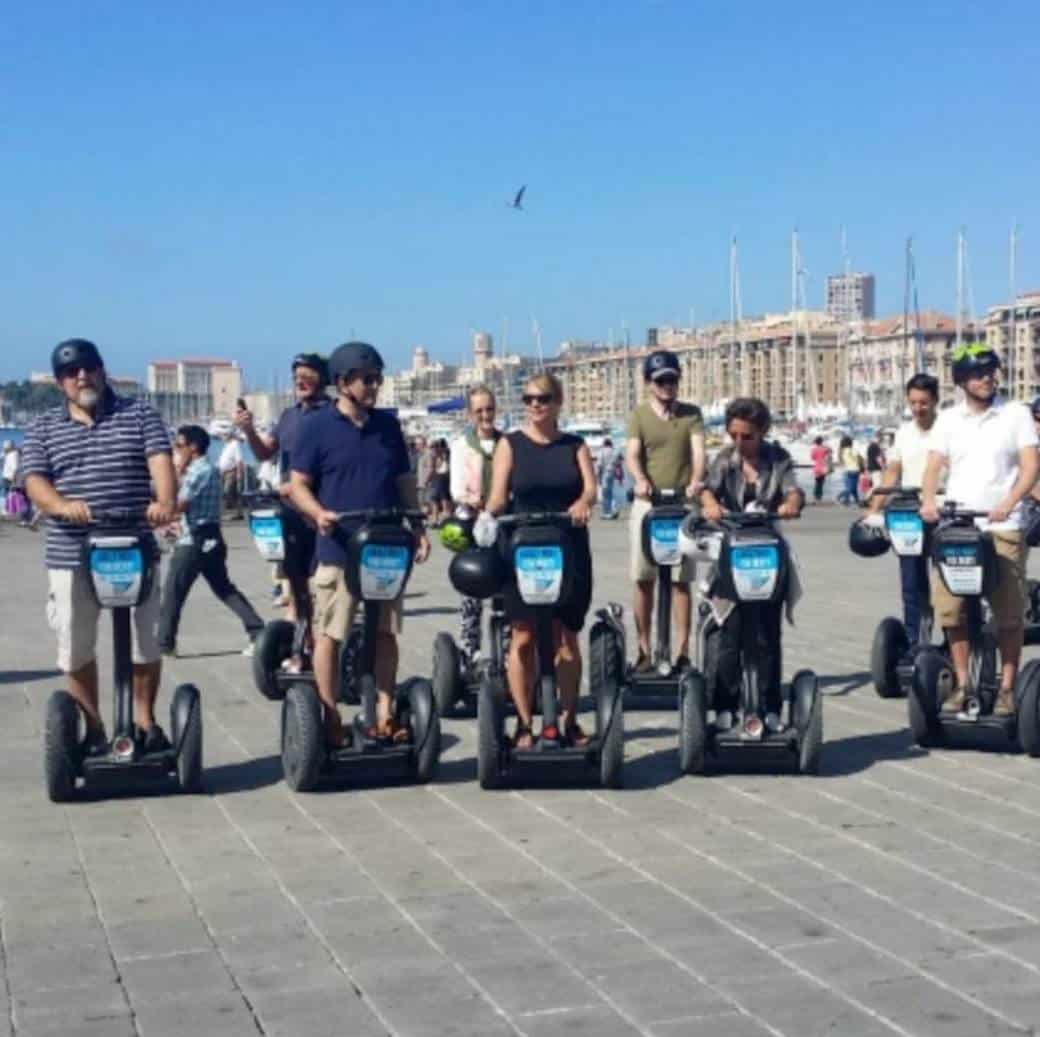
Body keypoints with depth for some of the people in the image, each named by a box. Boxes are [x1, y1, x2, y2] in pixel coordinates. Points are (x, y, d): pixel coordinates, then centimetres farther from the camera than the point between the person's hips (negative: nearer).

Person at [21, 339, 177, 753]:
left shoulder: (139, 414, 7)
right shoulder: (44, 427, 10)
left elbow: (160, 461, -7)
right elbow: (34, 481, -1)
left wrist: (165, 501, -29)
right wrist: (62, 506, -24)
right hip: (70, 557, 1)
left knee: (147, 642, 6)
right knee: (75, 649, 6)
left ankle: (144, 720, 25)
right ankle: (93, 731, 20)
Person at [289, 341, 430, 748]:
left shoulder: (388, 424, 11)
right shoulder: (316, 427, -3)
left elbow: (404, 481, 16)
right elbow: (299, 484, -2)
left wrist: (418, 528, 9)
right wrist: (319, 513, -20)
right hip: (338, 549, -4)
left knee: (385, 633, 8)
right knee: (329, 635, 0)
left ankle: (384, 715, 17)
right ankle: (332, 721, 9)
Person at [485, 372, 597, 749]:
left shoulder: (575, 446, 8)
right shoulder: (510, 445, 5)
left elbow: (590, 486, -7)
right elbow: (499, 496, -2)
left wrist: (583, 502, -28)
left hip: (569, 550, 1)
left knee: (566, 637, 7)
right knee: (524, 637, -2)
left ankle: (569, 720, 17)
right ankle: (524, 724, 7)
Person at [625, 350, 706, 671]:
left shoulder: (691, 414, 9)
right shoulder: (639, 415, 6)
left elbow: (698, 450, -6)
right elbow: (632, 454, -7)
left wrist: (695, 481, -26)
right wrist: (640, 480, -29)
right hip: (647, 503, 0)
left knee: (681, 581, 1)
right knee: (643, 581, 2)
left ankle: (683, 651, 3)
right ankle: (644, 651, 9)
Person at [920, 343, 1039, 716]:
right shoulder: (948, 420, 11)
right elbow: (933, 466, 6)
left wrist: (1009, 503, -19)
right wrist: (928, 502, -14)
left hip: (1002, 528, -2)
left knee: (1009, 615, -2)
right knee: (952, 611, 1)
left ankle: (1007, 688, 8)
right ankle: (962, 684, 13)